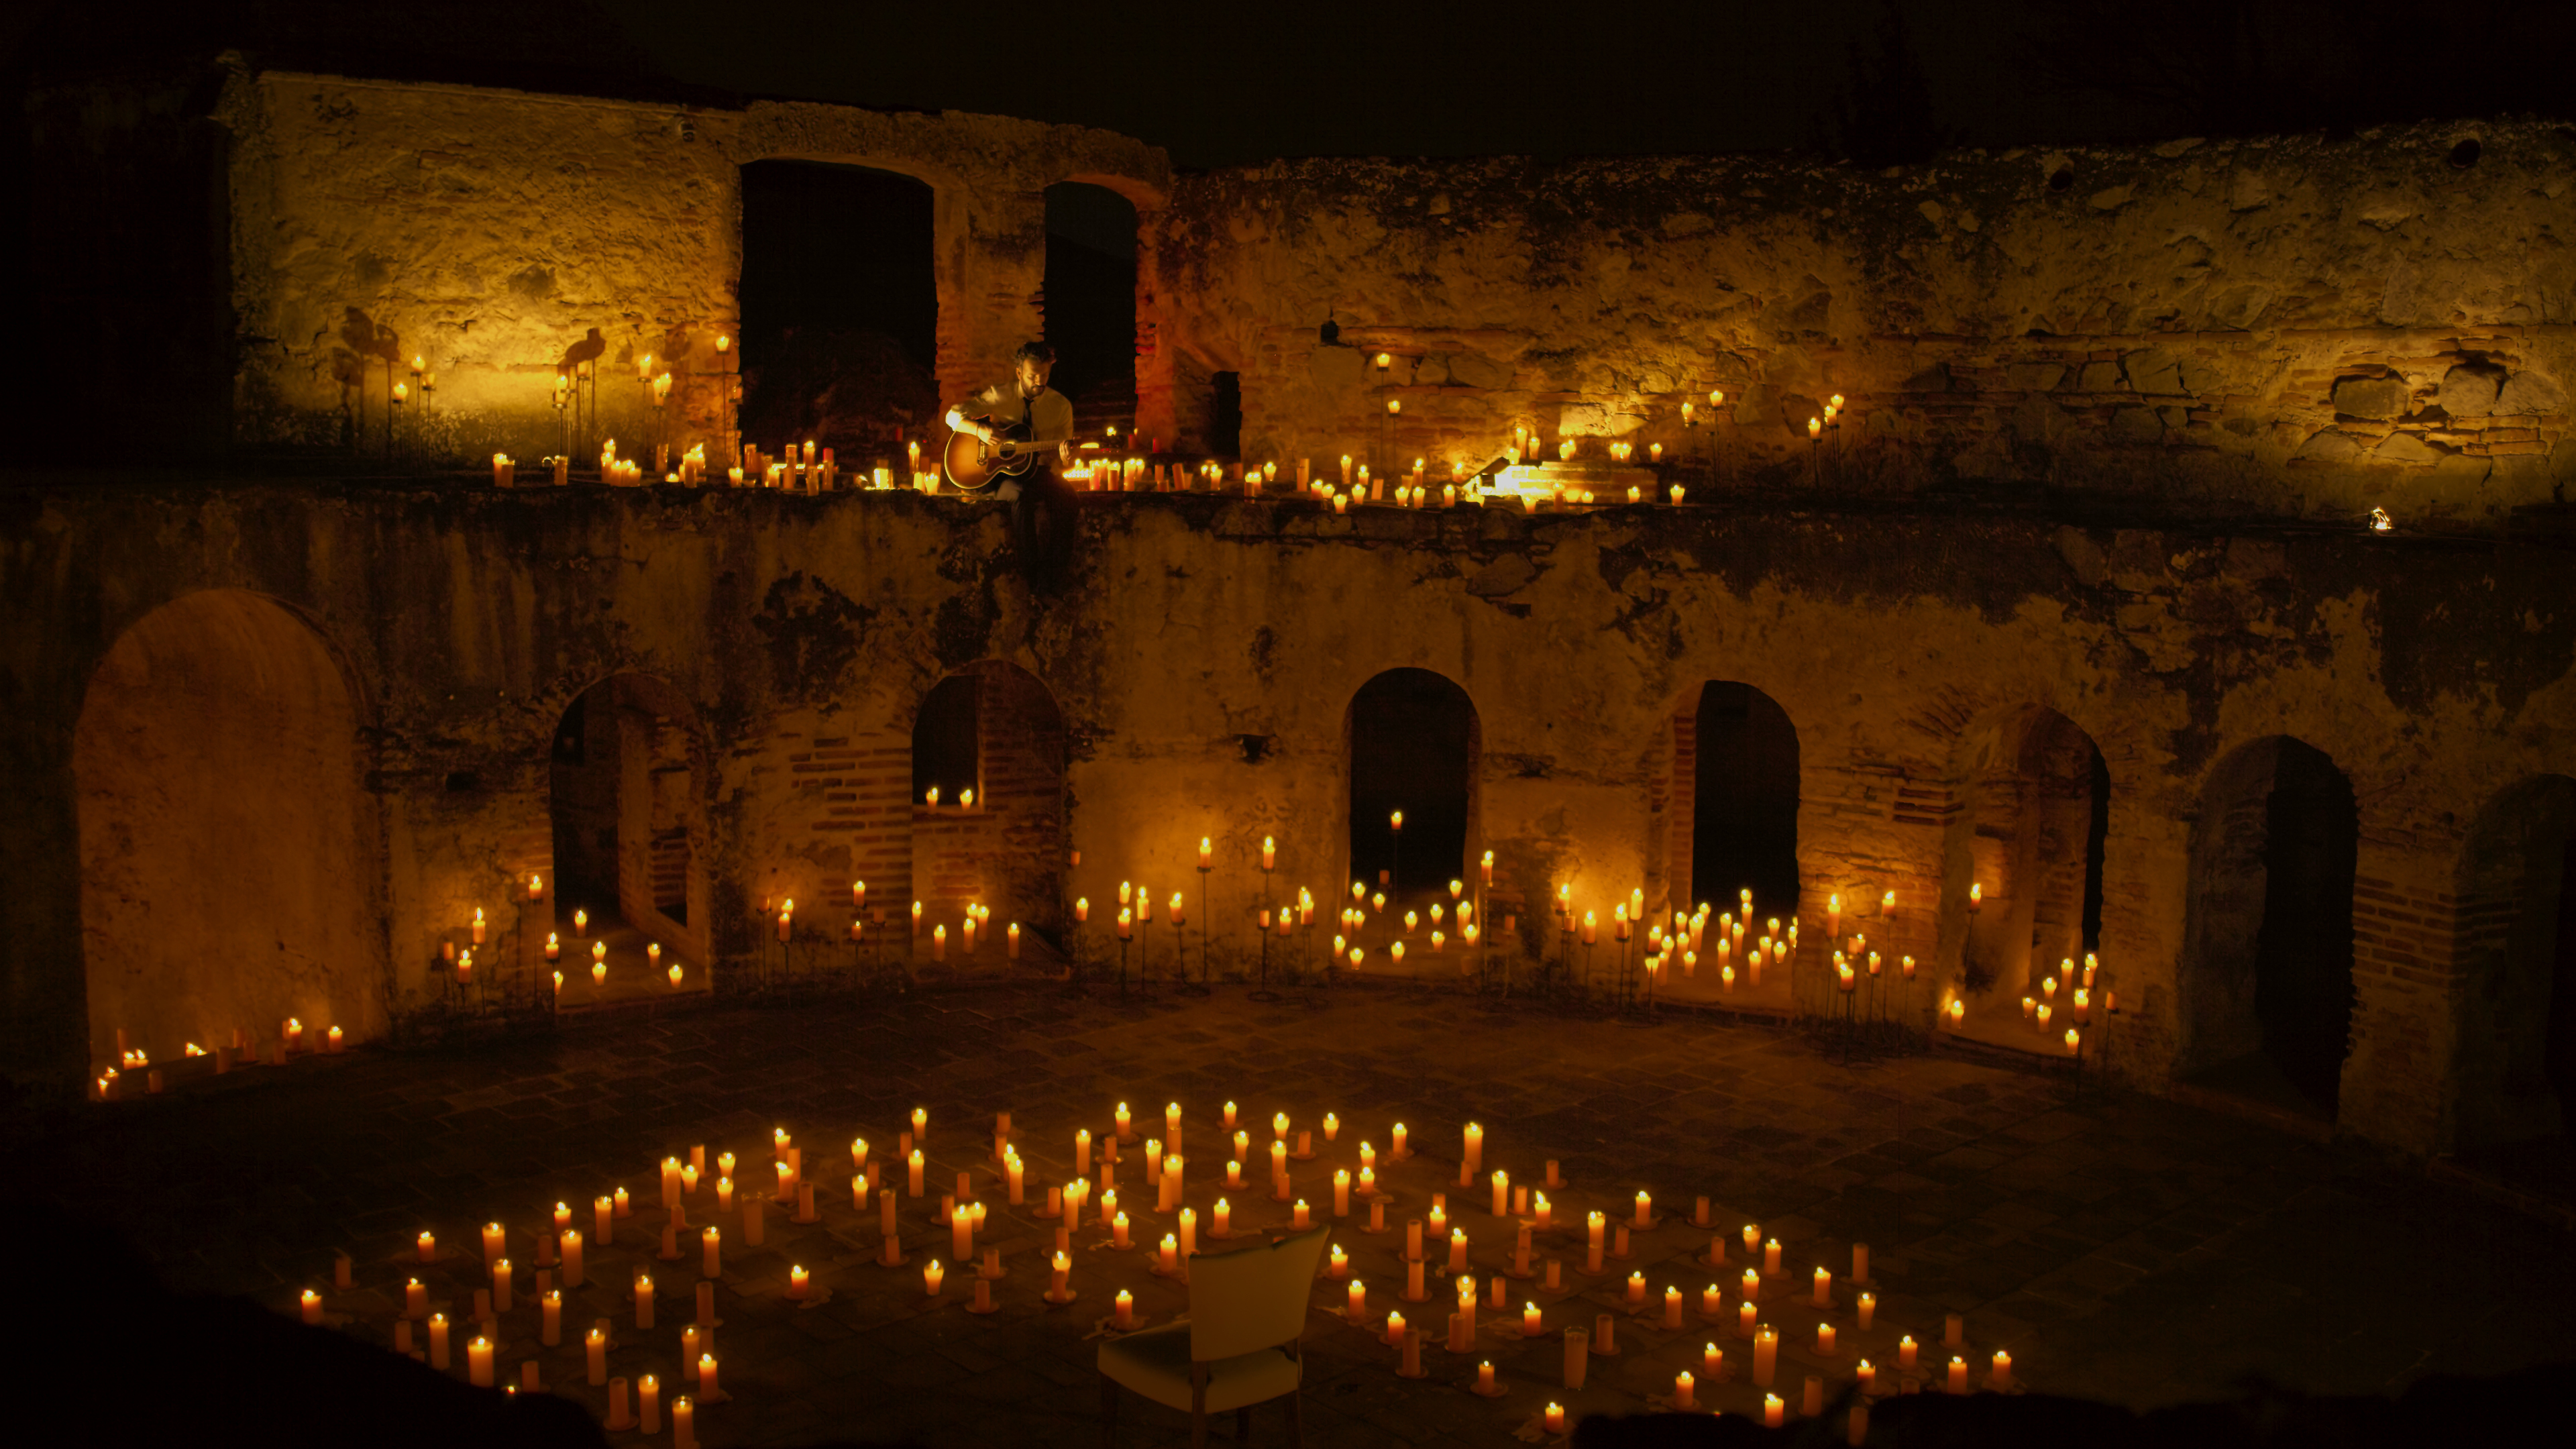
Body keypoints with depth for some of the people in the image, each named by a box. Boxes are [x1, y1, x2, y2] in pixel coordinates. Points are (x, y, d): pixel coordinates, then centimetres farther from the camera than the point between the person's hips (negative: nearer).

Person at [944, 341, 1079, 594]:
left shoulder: (1060, 405, 7)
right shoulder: (1000, 395, 2)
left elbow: (1062, 454, 8)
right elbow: (953, 416, 1)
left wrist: (1065, 452, -18)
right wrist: (980, 430, -18)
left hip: (1038, 472, 2)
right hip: (1002, 474, -1)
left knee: (1065, 494, -33)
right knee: (1019, 495, -38)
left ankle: (1053, 572, -31)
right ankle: (1032, 571, -33)